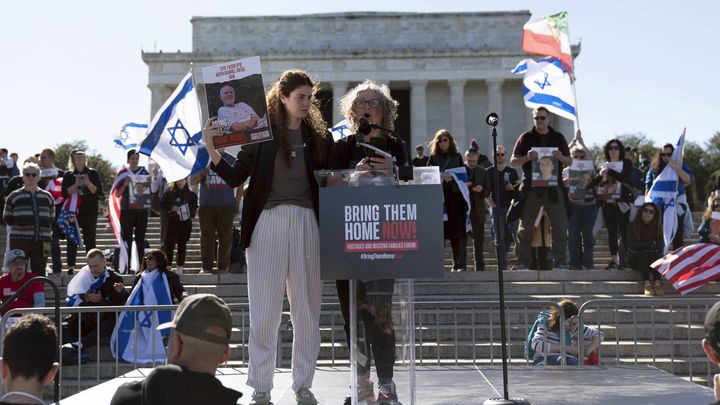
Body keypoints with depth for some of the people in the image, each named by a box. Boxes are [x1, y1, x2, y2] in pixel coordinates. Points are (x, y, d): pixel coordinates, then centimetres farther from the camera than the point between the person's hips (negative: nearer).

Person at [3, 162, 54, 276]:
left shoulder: (47, 197, 12)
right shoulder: (14, 197, 5)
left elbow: (51, 219, 15)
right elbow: (7, 219, 7)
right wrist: (21, 224, -3)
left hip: (42, 241, 2)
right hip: (19, 241, -2)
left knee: (39, 274, 6)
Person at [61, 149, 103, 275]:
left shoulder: (92, 174, 7)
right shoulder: (68, 175, 8)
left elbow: (98, 192, -1)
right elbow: (65, 193, -2)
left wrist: (88, 183, -15)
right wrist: (75, 185, -15)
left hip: (90, 212, 0)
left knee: (90, 240, 0)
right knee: (72, 241, -2)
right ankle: (71, 267, -1)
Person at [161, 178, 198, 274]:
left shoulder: (191, 194, 7)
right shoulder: (169, 192, 3)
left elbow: (194, 206, 11)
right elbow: (163, 205, 3)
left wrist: (190, 212, -8)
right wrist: (171, 208, -13)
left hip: (186, 222, 1)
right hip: (172, 222, -1)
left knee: (182, 244, 4)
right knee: (169, 243, -8)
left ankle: (180, 267, 9)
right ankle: (167, 265, -4)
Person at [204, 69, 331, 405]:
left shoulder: (316, 136, 9)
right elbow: (235, 177, 0)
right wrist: (212, 150, -14)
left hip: (306, 223, 3)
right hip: (268, 222, -3)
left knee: (307, 310, 6)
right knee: (264, 310, 2)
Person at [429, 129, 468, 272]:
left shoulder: (457, 157, 14)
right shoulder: (433, 157, 11)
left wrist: (452, 177, -9)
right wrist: (441, 176, -13)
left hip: (454, 195, 0)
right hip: (438, 195, 0)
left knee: (457, 229, -5)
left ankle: (458, 264, -4)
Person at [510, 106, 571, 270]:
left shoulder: (558, 138, 11)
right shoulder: (526, 138, 7)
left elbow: (570, 161, 13)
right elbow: (513, 161, 5)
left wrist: (560, 157, -9)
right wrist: (527, 157, -14)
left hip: (554, 187, 1)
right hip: (531, 187, -1)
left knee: (560, 226, -1)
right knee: (525, 226, -1)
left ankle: (560, 261, 5)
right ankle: (522, 261, 4)